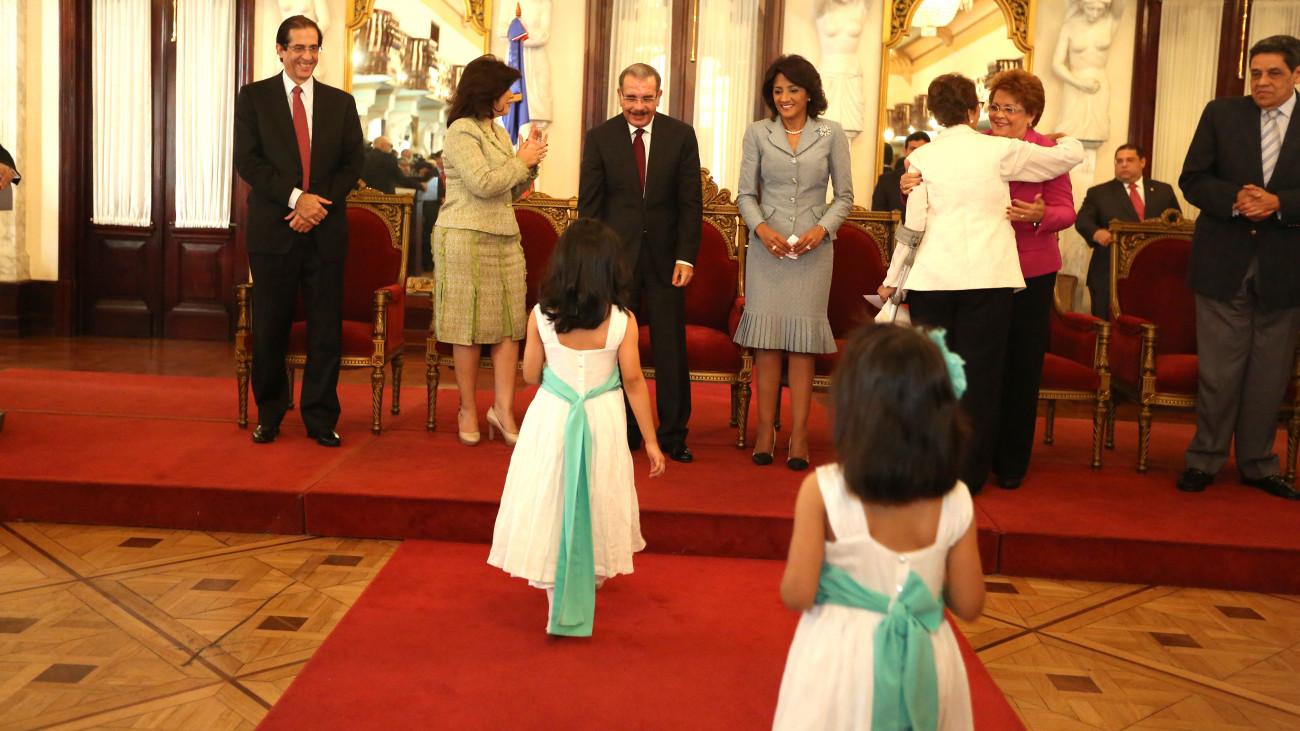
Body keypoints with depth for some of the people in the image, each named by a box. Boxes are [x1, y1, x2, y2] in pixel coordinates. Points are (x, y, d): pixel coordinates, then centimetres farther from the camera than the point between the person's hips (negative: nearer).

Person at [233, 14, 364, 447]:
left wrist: (321, 202, -9)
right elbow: (247, 160, -3)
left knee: (326, 329, 2)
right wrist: (295, 198, -14)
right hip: (273, 229, -1)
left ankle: (321, 418, 14)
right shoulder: (253, 97, 6)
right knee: (269, 328, 5)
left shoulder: (341, 102, 12)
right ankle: (269, 414, 21)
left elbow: (354, 161, 6)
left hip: (326, 232, 2)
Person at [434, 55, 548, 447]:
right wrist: (521, 161, -6)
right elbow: (483, 183, -17)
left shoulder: (498, 132, 19)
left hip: (504, 238, 8)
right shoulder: (461, 131, -7)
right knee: (470, 326, -1)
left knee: (510, 325, 1)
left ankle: (503, 409, 5)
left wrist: (529, 163, 6)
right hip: (466, 238, -8)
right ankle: (468, 409, 11)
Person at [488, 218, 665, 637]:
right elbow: (634, 382, -9)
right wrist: (651, 441, 0)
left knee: (552, 501, 12)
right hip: (603, 418, 1)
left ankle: (558, 603, 13)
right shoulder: (622, 320, -14)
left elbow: (530, 375, -2)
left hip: (551, 416, 0)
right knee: (598, 497, 23)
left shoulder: (541, 316, -12)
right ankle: (596, 572, 45)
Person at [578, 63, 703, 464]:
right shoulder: (599, 138, 2)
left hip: (666, 254, 0)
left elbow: (691, 201, 1)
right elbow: (589, 203, 1)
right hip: (617, 254, 0)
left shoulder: (681, 135, 3)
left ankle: (673, 434, 17)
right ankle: (622, 432, 19)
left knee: (671, 348, 5)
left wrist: (686, 256, -7)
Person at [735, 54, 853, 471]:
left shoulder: (831, 134, 5)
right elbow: (745, 193, 7)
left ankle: (799, 433, 5)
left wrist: (822, 229, -9)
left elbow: (845, 195, 7)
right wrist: (761, 228, -10)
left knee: (803, 338, 0)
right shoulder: (758, 133, 7)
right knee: (766, 336, 0)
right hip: (767, 246, 1)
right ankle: (766, 429, 8)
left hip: (812, 249, -1)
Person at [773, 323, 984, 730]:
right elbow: (969, 606, -4)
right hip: (924, 666, 2)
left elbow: (797, 596, -15)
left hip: (839, 659, -2)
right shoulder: (955, 503, -10)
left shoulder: (821, 492, -18)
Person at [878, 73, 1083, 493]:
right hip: (989, 276, -2)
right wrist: (1064, 138, 37)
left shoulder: (921, 157, 6)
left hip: (932, 277, 2)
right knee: (979, 374, 3)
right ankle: (969, 474, 8)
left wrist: (892, 280, 10)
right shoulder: (1001, 150, 3)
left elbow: (913, 225, 3)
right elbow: (1072, 155, 14)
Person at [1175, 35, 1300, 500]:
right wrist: (1235, 199, -17)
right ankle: (1205, 460, 17)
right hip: (1224, 262, -1)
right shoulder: (1220, 114, 4)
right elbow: (1193, 180, 0)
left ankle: (1257, 464, 24)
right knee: (1218, 370, 3)